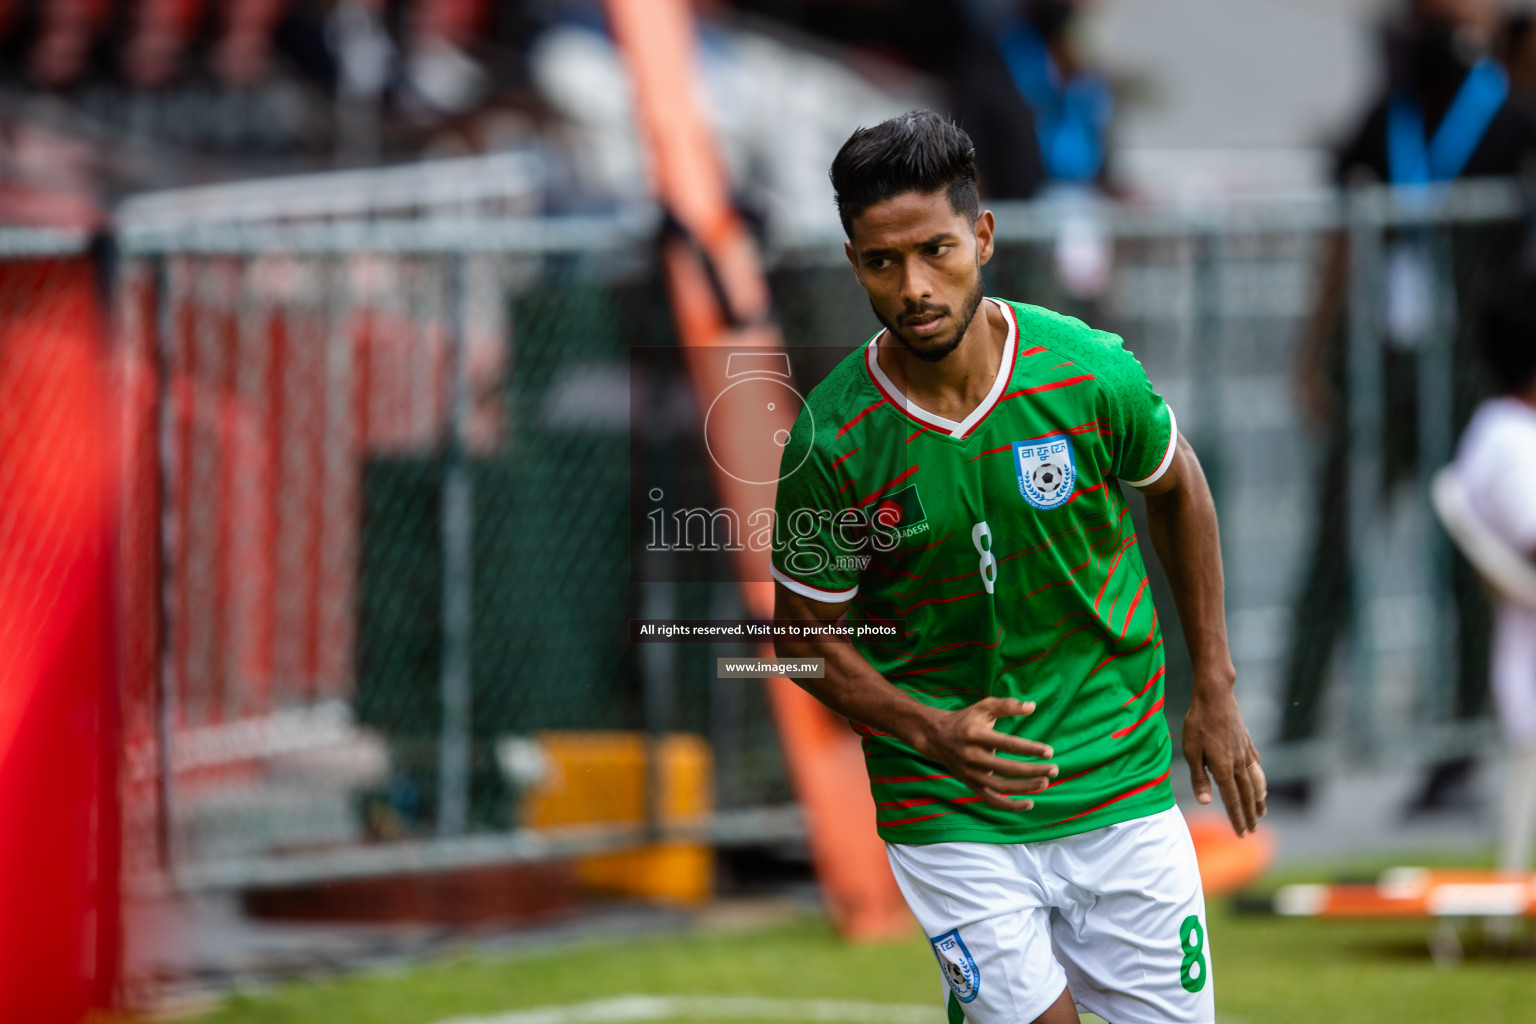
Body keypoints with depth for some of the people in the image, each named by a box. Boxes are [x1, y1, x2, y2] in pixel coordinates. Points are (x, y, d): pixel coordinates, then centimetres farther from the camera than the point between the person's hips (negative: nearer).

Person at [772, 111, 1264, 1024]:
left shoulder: (1089, 371, -12)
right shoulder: (831, 442, -14)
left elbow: (1178, 488, 9)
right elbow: (808, 636, -2)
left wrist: (1214, 692, 10)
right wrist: (933, 734, -19)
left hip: (1121, 777, 2)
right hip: (947, 809, -2)